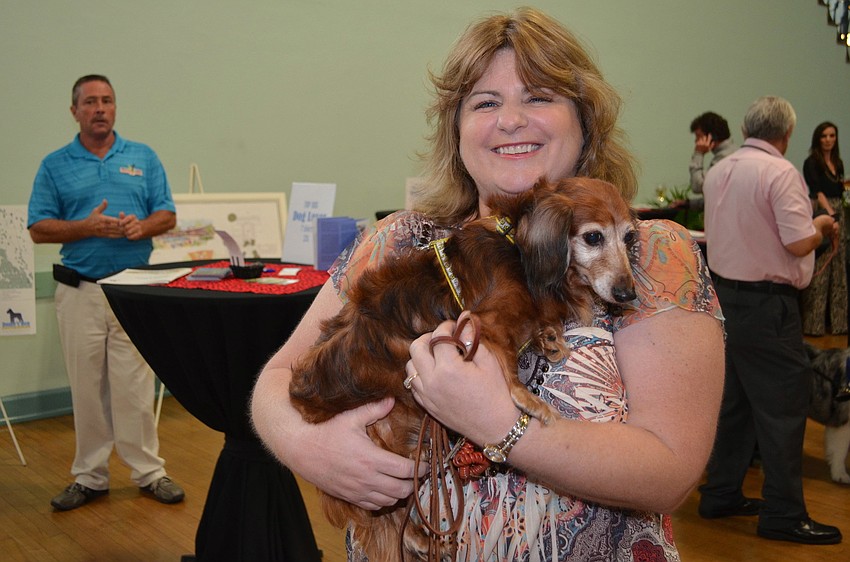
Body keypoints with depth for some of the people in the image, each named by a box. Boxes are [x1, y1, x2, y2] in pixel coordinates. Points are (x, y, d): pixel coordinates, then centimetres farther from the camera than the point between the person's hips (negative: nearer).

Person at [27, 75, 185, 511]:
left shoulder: (143, 158, 9)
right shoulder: (55, 165, 6)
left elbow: (167, 216, 7)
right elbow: (39, 229, 1)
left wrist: (142, 226, -15)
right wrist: (89, 227, -14)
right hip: (80, 290, 0)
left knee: (136, 385, 0)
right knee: (86, 388, 7)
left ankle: (148, 471, 11)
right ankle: (90, 476, 19)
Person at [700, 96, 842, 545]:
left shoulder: (718, 171, 9)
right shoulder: (781, 173, -15)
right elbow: (798, 242, -20)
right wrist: (822, 226, 0)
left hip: (724, 293, 8)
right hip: (766, 303, -8)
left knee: (733, 398, 16)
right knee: (783, 404, 0)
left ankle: (721, 494, 24)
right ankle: (784, 515, 7)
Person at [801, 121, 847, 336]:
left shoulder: (838, 163, 15)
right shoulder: (811, 163, -6)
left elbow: (839, 193, 18)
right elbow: (817, 191, -18)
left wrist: (839, 215, 13)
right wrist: (829, 212, -30)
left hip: (838, 214, 7)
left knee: (838, 269, 9)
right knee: (818, 270, -7)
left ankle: (836, 321, 17)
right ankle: (813, 324, -1)